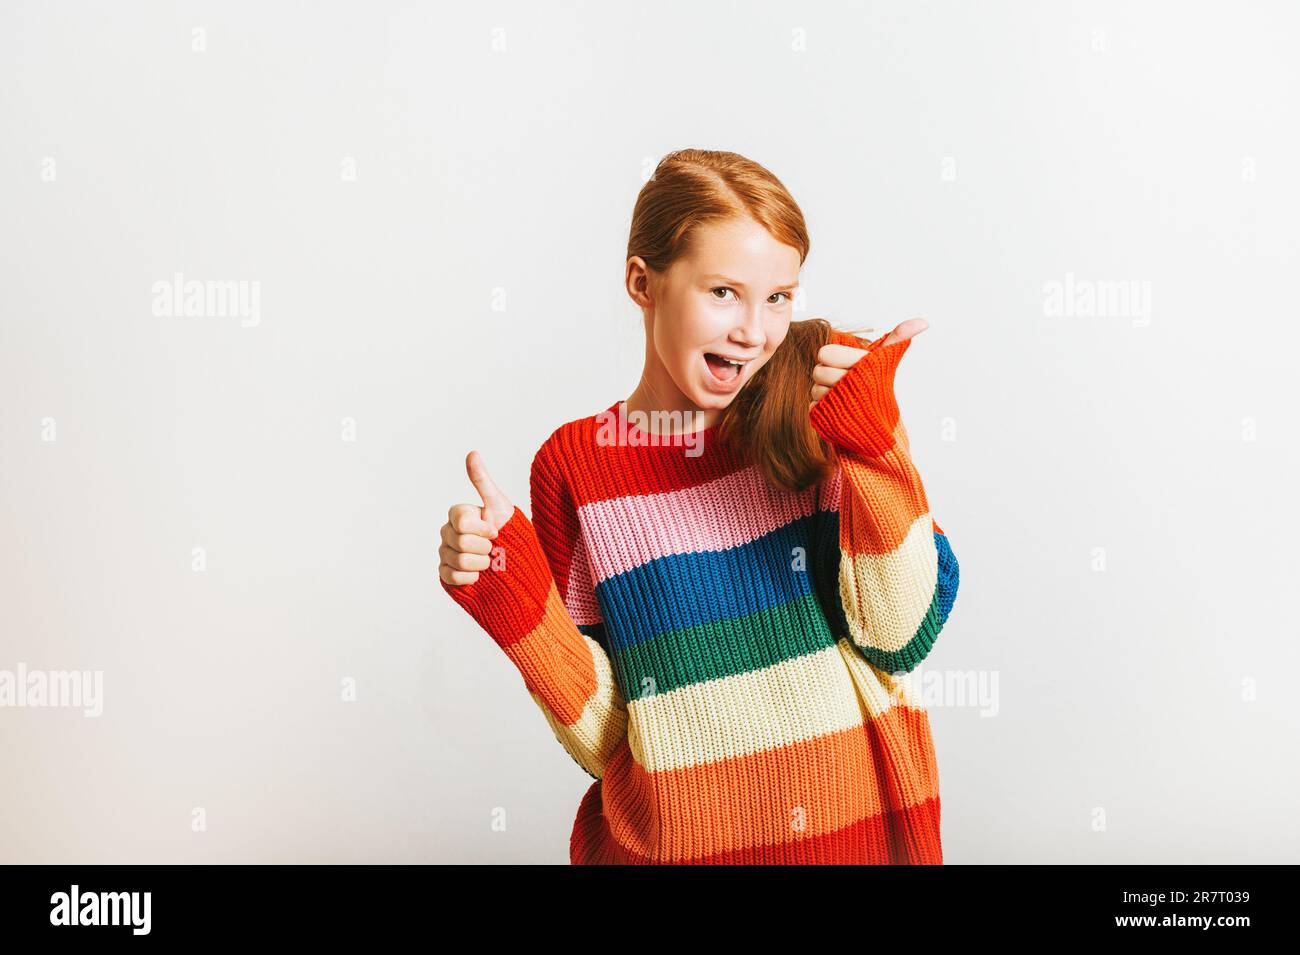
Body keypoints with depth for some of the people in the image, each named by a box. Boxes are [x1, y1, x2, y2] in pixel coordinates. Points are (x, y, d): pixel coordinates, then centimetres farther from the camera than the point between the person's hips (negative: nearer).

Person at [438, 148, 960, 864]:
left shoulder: (819, 416, -5)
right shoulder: (576, 465, -5)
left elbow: (902, 634, -12)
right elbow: (601, 737, -5)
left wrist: (871, 440, -19)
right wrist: (511, 598, -18)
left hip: (860, 830, 1)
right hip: (672, 842, 0)